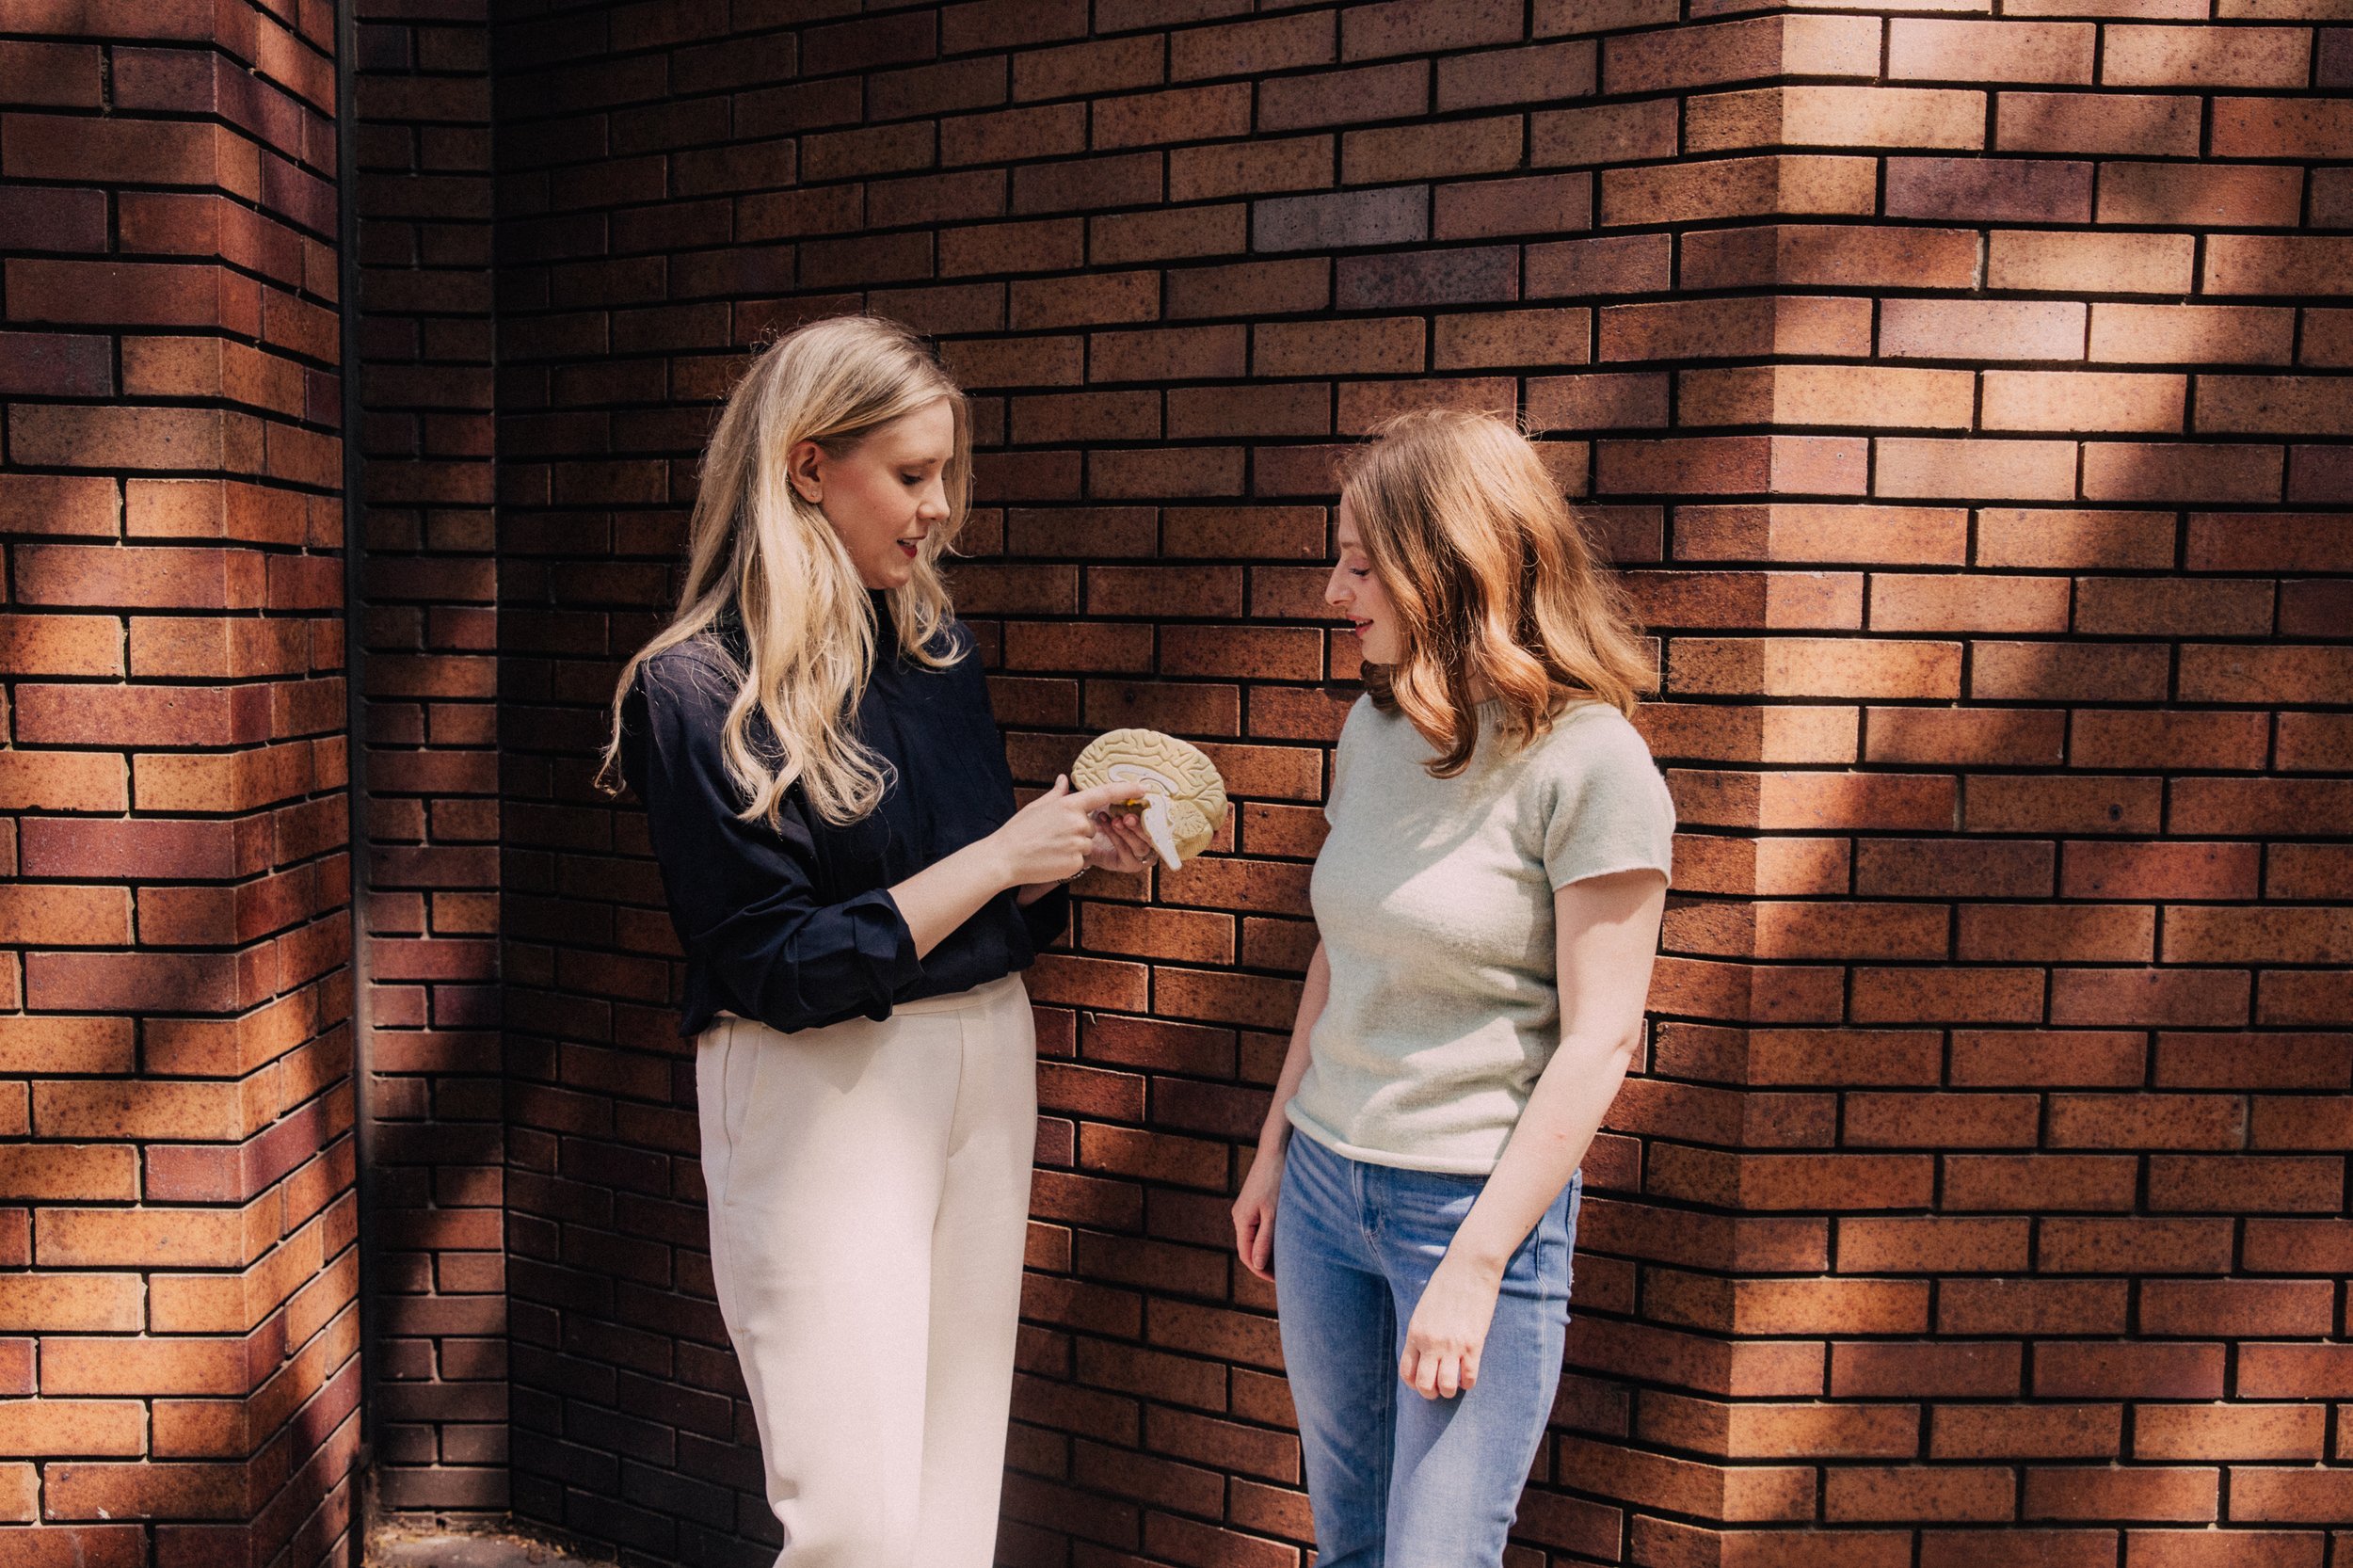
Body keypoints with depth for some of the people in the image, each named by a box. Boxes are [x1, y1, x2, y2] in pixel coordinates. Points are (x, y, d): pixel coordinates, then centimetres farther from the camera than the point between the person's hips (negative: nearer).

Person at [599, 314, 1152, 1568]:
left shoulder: (934, 647, 7)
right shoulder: (697, 688, -12)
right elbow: (781, 968, -16)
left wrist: (1076, 846, -5)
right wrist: (998, 857, -16)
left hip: (986, 1054, 6)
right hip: (821, 1090, -6)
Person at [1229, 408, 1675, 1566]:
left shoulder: (1588, 763, -14)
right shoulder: (1374, 728, 6)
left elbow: (1599, 1041, -15)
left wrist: (1473, 1265, -16)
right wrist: (1274, 1148, 15)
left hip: (1479, 1202, -6)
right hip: (1324, 1182, 6)